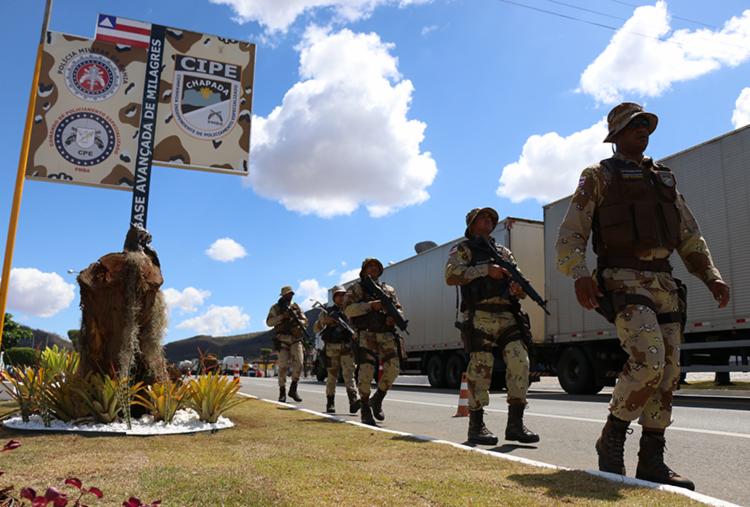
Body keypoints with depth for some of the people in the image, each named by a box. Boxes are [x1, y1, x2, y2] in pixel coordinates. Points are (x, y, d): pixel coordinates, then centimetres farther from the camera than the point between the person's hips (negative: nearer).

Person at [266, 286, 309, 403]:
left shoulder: (296, 307, 14)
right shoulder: (275, 308, 6)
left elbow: (305, 321, 12)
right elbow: (269, 322, -4)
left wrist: (298, 321, -11)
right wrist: (282, 316, -15)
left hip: (296, 339, 2)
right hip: (282, 340, -2)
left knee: (298, 363, -11)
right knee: (283, 366, -4)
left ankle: (293, 389, 2)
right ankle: (282, 392, 7)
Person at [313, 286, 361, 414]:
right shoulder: (327, 311, 7)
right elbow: (316, 329, 4)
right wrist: (324, 321, -15)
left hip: (347, 348, 0)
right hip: (331, 348, 0)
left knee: (349, 375, -11)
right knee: (332, 376, 6)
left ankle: (354, 401, -23)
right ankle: (330, 403, 15)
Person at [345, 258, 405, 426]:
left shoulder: (388, 289, 22)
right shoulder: (356, 288, 10)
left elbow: (399, 309, 19)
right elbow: (348, 310, -4)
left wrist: (394, 316, -6)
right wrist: (371, 305, -14)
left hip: (386, 334, 4)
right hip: (366, 334, -3)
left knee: (392, 368, -9)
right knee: (366, 371, -11)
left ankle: (377, 400, 13)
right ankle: (365, 410, 4)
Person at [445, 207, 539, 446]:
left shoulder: (504, 251, 28)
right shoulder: (462, 249, 12)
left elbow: (519, 282, 23)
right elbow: (451, 275, -7)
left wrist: (518, 287, -3)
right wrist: (485, 270, -12)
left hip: (507, 316, 5)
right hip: (480, 316, -5)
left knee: (520, 362, -9)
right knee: (480, 368, -7)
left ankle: (515, 423, -1)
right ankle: (476, 426, 3)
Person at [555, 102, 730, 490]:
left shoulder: (665, 179, 23)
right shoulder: (598, 177, 4)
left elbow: (690, 237, 23)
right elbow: (570, 235, -5)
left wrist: (712, 278, 7)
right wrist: (579, 275, -23)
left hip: (664, 284, 7)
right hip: (623, 282, -7)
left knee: (667, 374, 2)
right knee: (649, 362, -24)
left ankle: (651, 461, 10)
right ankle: (612, 437, -4)